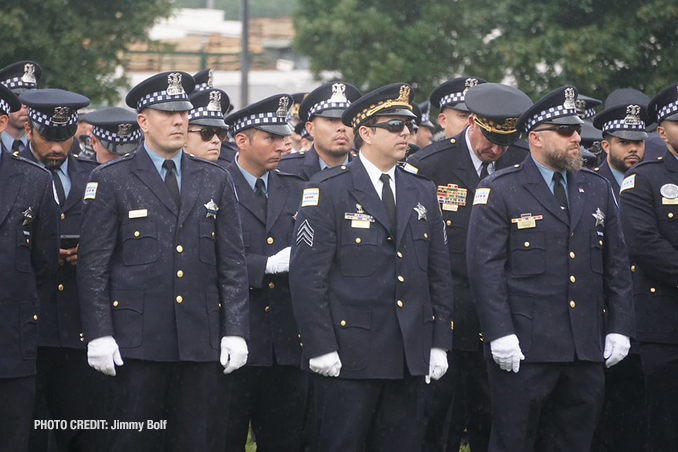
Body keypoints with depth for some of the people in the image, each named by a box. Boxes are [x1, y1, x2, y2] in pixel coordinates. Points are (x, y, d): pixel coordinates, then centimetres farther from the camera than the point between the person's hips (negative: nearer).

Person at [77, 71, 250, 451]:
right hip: (138, 341, -3)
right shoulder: (111, 181, 3)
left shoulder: (216, 181, 13)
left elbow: (233, 263, 11)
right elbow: (93, 266, 0)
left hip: (201, 342, 3)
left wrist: (236, 331, 3)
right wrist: (99, 334, -8)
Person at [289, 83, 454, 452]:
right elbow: (306, 275, -8)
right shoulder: (328, 190, -4)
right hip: (348, 357, -5)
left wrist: (439, 343, 8)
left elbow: (439, 274, 15)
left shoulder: (422, 192, 14)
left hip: (410, 359, 5)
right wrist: (321, 348, -13)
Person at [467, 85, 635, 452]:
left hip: (587, 349, 5)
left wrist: (619, 327, 7)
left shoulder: (598, 190, 15)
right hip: (524, 349, -5)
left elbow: (617, 264, 15)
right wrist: (500, 334, -15)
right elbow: (485, 267, -8)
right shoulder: (498, 191, -2)